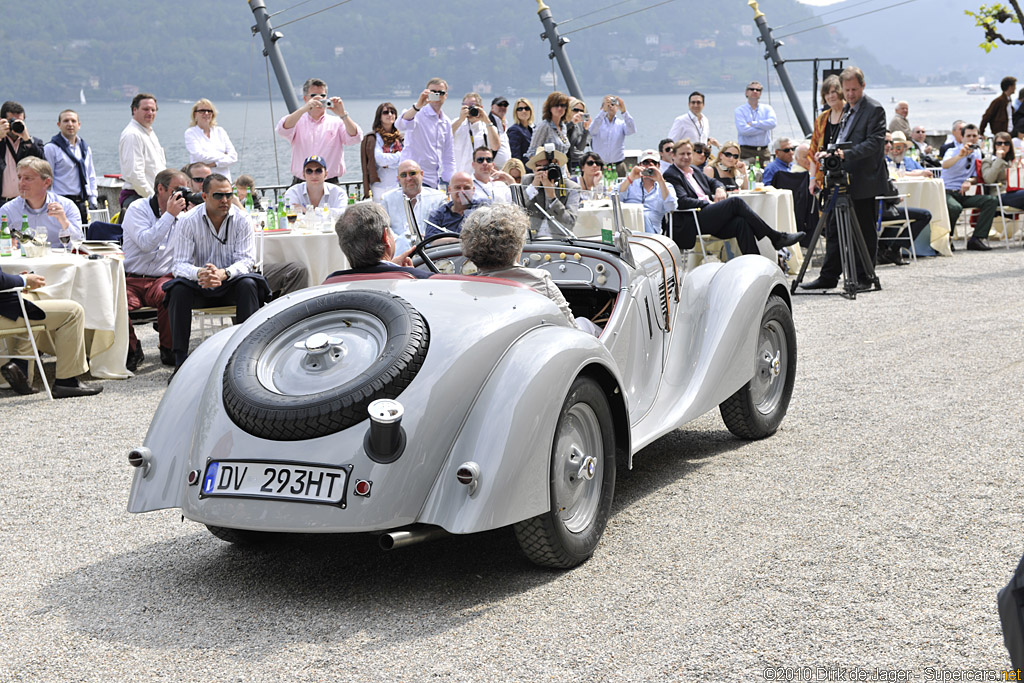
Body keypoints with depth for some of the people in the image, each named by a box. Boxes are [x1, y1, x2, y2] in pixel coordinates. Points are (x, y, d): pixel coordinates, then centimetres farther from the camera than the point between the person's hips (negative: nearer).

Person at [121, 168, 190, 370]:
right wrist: (169, 215, -16)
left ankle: (168, 350, -13)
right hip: (130, 279, -2)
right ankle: (132, 351, -5)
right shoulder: (138, 209, 0)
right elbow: (145, 243, -17)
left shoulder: (182, 217, 15)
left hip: (162, 279, 2)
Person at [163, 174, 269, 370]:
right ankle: (180, 360, -29)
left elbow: (246, 260, -13)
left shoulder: (241, 219, -6)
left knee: (248, 284, -31)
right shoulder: (188, 222, -8)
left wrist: (224, 273, -36)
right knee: (179, 289, -30)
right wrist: (199, 273, -38)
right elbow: (179, 264, -13)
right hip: (200, 287, 0)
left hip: (230, 284, 0)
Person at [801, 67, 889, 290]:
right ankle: (828, 277, 15)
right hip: (843, 180, 8)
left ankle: (863, 278, 7)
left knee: (865, 232, 0)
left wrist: (848, 154, -29)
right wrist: (829, 153, 5)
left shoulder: (874, 110, -10)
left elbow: (874, 142, -19)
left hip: (864, 182, -8)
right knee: (835, 230, 10)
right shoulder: (845, 110, 16)